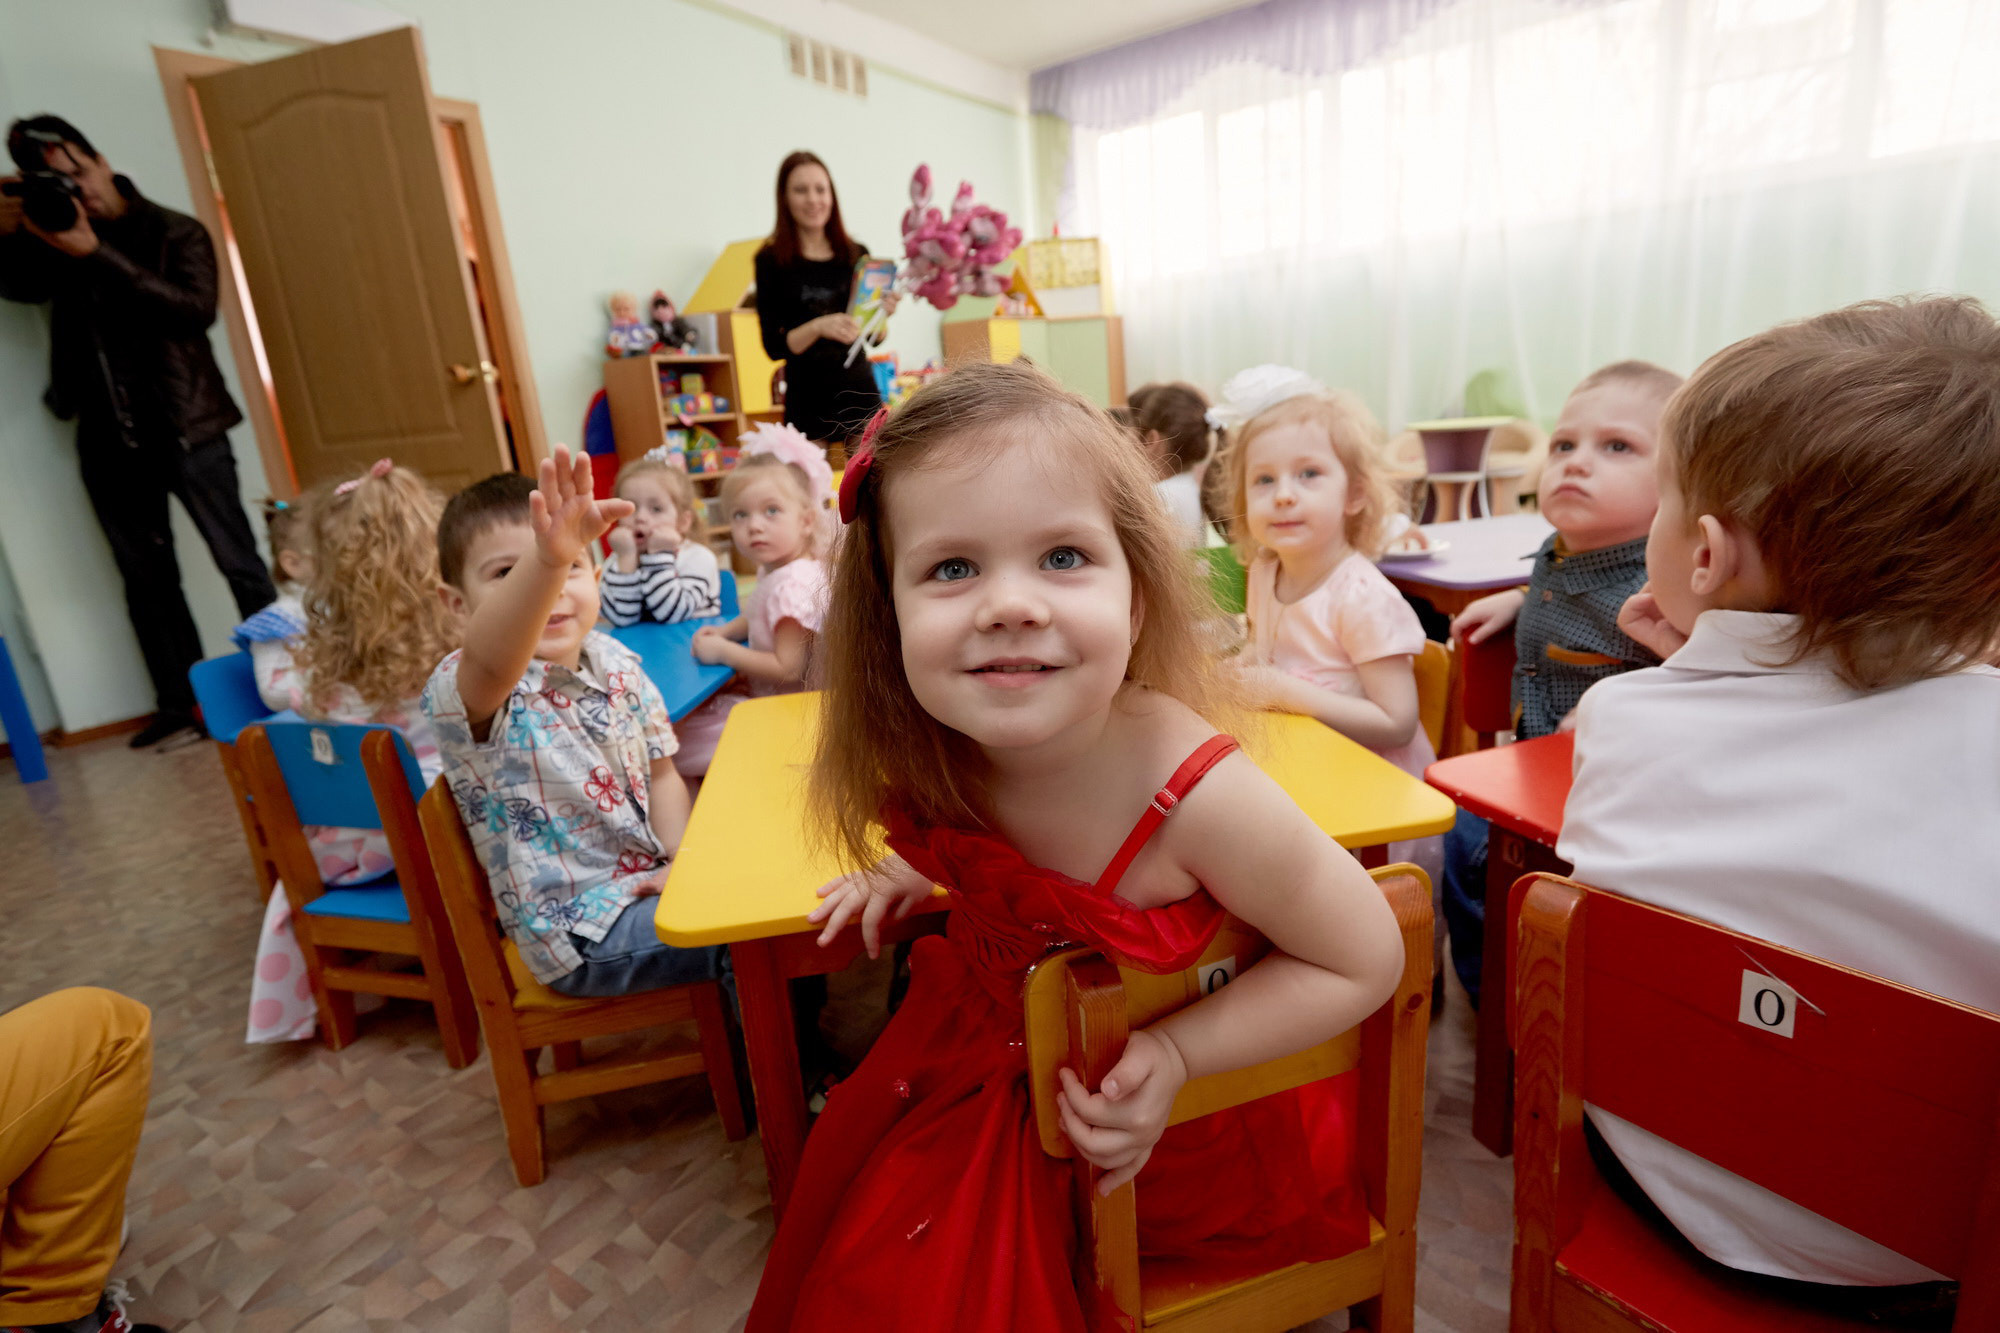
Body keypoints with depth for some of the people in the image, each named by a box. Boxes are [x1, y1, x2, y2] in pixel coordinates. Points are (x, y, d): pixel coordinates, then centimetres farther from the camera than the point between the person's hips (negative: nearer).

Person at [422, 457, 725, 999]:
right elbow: (490, 657, -45)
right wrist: (545, 558, -64)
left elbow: (661, 773, 6)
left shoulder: (615, 663, 1)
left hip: (649, 881, 6)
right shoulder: (464, 690, -19)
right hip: (581, 930, -6)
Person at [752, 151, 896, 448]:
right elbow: (773, 346, -5)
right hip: (808, 402, -3)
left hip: (860, 393, 3)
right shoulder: (771, 260, 0)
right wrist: (818, 327, -22)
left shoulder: (857, 255, 8)